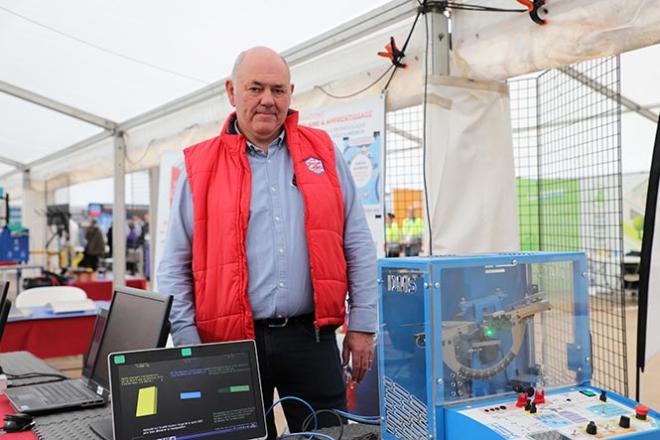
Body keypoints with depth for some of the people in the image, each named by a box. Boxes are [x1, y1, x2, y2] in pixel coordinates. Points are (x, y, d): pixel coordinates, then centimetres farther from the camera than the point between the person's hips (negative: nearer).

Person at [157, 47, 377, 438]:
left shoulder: (323, 153, 8)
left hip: (311, 335, 1)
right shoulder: (201, 167, 3)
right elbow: (175, 268, 3)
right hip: (231, 342, -1)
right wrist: (189, 347, -3)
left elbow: (358, 246, 8)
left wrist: (362, 324, 4)